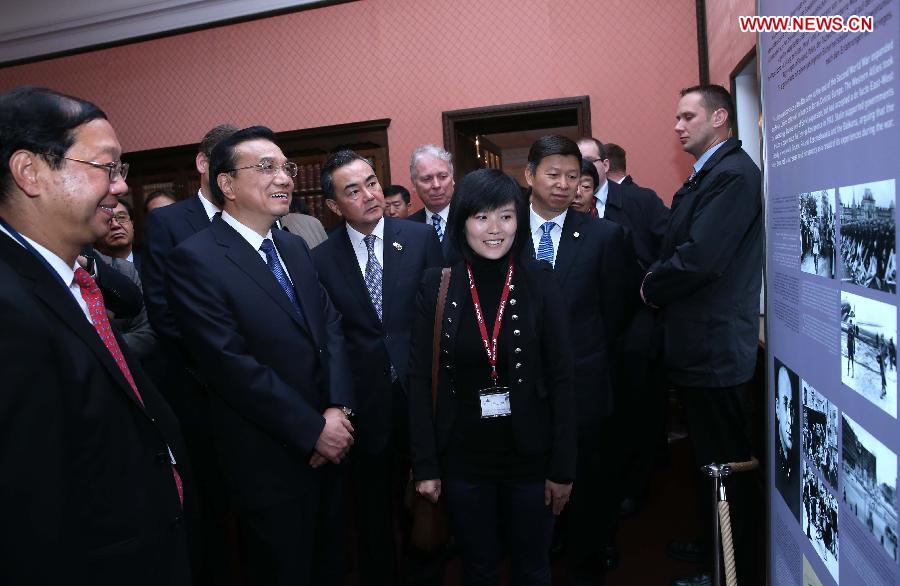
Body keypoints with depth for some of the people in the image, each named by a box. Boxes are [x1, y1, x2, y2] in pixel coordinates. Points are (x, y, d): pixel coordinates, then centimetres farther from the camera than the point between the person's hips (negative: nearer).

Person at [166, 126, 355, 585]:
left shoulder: (295, 247, 8)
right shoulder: (194, 260, -15)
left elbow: (330, 326, 4)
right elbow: (231, 365, -21)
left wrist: (338, 409, -11)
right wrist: (313, 430, -17)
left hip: (328, 445, 7)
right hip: (269, 461, -6)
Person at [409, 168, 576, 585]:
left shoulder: (539, 282, -8)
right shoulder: (438, 285, -7)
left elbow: (561, 379, -6)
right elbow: (420, 379, -4)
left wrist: (563, 467, -6)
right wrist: (425, 465, -5)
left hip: (529, 456, 0)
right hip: (462, 459, 1)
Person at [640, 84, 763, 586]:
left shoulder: (734, 173, -16)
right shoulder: (707, 174, 15)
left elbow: (700, 258, -25)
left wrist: (652, 289, -10)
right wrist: (659, 286, -1)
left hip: (716, 347, -10)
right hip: (704, 344, 10)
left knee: (724, 461, 4)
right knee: (711, 457, 21)